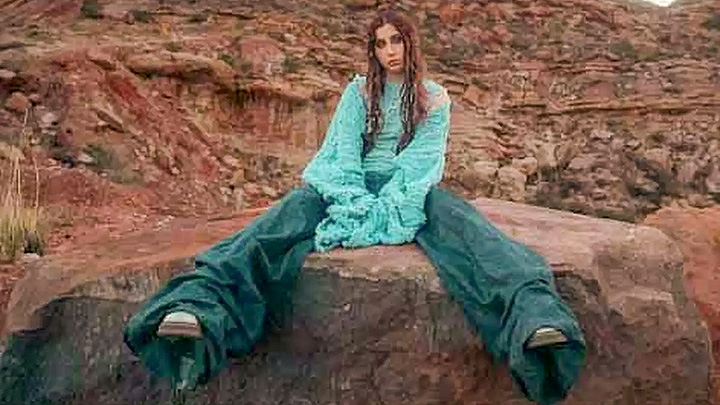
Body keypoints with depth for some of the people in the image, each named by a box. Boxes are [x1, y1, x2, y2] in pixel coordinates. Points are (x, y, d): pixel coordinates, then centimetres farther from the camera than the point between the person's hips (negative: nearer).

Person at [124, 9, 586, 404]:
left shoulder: (435, 97, 12)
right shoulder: (358, 91, 15)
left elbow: (423, 158, -2)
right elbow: (345, 149, 0)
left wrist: (390, 204, -20)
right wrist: (356, 203, -19)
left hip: (410, 190, 0)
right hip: (354, 186, 0)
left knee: (453, 213, -35)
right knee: (300, 204, -32)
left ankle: (534, 315, -61)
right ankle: (202, 305, -57)